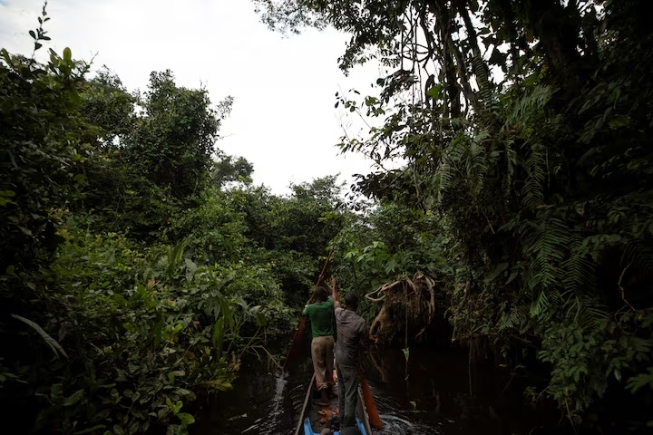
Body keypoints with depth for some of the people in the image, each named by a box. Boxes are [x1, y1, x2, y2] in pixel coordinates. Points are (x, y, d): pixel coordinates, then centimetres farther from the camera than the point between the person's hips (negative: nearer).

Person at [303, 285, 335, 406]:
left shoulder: (310, 308, -8)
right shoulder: (329, 304, -4)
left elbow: (304, 313, 17)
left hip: (317, 340, -3)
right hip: (329, 339, 3)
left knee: (319, 368, 2)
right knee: (329, 366, 16)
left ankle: (324, 398, 2)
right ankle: (329, 390, 31)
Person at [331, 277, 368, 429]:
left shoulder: (339, 314, -7)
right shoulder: (360, 321, -22)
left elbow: (335, 300, 13)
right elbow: (363, 342, -10)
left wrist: (334, 285, 28)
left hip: (338, 357, 6)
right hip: (350, 361, -6)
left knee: (341, 390, 19)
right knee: (350, 393, 5)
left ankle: (343, 418, 32)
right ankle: (348, 424, 13)